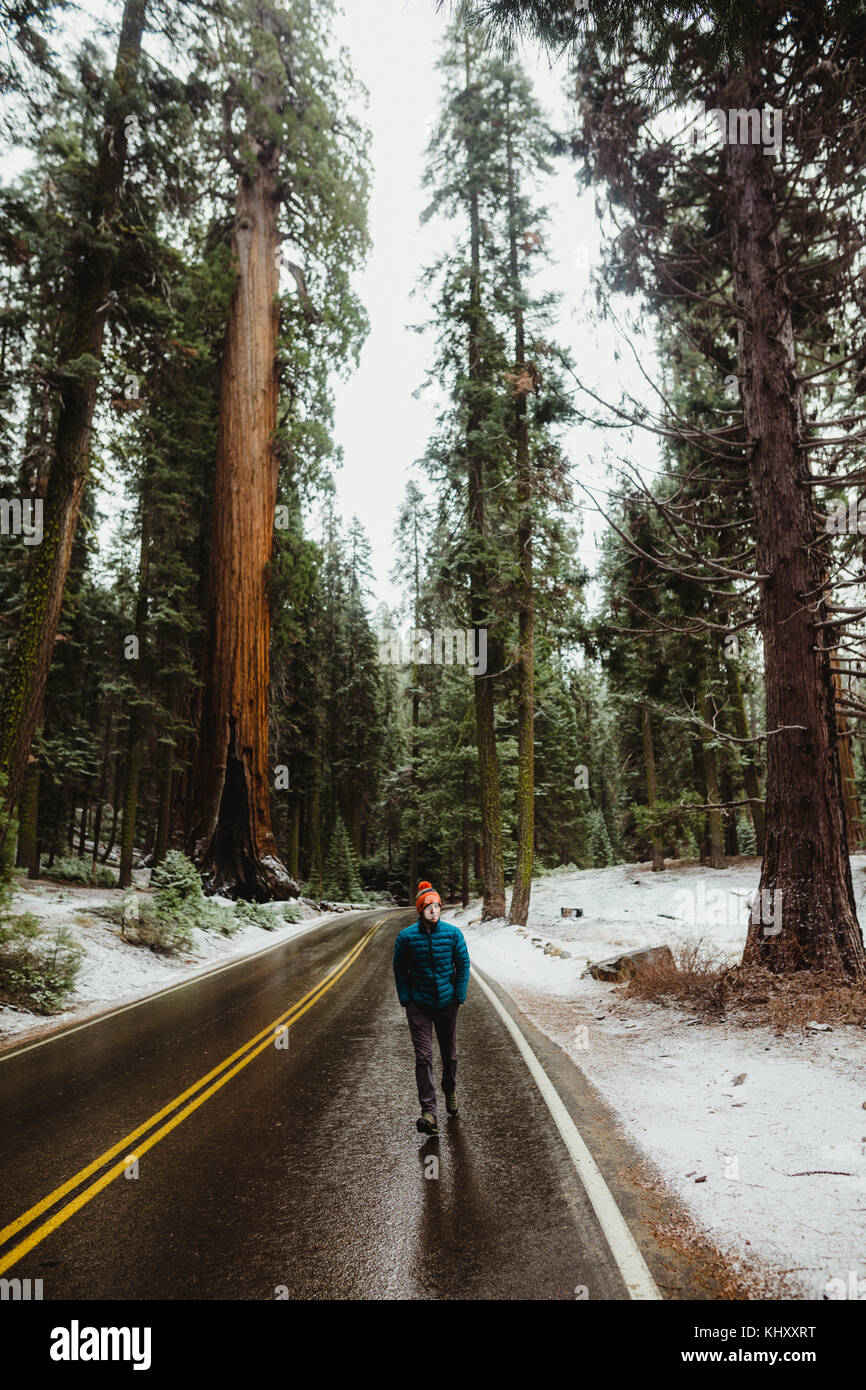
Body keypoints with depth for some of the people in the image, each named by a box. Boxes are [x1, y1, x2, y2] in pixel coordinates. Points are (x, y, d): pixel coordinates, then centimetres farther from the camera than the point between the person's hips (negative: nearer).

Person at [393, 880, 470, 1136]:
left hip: (447, 1003, 2)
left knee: (449, 1053, 17)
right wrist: (406, 999, -2)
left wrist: (459, 997, 0)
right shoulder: (406, 937, -10)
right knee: (423, 1057, -9)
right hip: (419, 1005, -2)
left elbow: (463, 964, 2)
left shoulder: (452, 933, -7)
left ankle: (450, 1091, 43)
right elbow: (400, 969, 2)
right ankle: (429, 1112, -7)